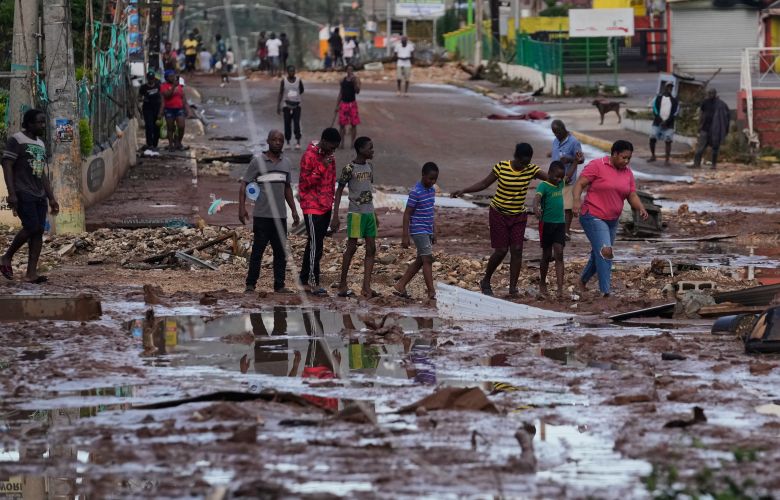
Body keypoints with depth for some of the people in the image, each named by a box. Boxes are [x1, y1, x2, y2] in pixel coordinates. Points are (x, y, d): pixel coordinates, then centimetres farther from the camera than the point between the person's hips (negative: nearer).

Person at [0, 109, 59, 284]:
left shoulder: (40, 144, 19)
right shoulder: (16, 140, -4)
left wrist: (51, 198, 18)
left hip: (39, 195, 8)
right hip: (23, 194, -8)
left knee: (39, 231, -2)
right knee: (32, 227, -18)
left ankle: (31, 272, -2)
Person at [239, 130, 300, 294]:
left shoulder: (286, 163, 12)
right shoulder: (258, 161, -3)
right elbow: (244, 185, -3)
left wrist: (294, 210, 20)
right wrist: (242, 208, -13)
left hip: (280, 216, 5)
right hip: (262, 216, -5)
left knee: (281, 251, 4)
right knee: (258, 250, -3)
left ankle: (279, 285, 9)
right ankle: (250, 284, 3)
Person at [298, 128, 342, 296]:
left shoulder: (330, 156, 11)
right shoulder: (309, 156, -14)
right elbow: (305, 183, -16)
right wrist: (322, 168, -23)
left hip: (326, 206, 8)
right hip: (312, 207, -8)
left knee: (315, 244, 11)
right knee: (315, 244, -10)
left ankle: (305, 279, 16)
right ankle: (313, 282, -8)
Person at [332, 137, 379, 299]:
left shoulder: (369, 166, 11)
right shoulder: (349, 168, -10)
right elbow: (339, 191, -7)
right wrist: (335, 216, -12)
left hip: (369, 212, 7)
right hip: (355, 213, -7)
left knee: (371, 249, 1)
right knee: (352, 247, -3)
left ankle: (366, 287, 0)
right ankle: (342, 284, 8)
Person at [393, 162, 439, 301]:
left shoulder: (432, 190, 10)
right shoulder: (416, 192, -15)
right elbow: (407, 214, -15)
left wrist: (433, 232, 21)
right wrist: (405, 236, -17)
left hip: (427, 231, 9)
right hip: (418, 231, -9)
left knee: (420, 261, 11)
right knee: (427, 259, -11)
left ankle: (400, 287, 17)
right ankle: (432, 293, -12)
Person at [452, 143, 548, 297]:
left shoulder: (531, 170, -7)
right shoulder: (501, 167, -13)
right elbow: (484, 183, -5)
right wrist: (463, 191, -12)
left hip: (518, 215, 3)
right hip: (499, 214, -3)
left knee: (517, 250, -6)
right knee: (501, 251, -4)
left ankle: (513, 287, -1)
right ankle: (486, 281, 17)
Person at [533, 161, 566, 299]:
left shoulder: (560, 184, 7)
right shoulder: (544, 186, -12)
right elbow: (537, 196, -32)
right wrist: (536, 207, -52)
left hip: (560, 223, 4)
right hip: (547, 224, -4)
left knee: (559, 255, -5)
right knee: (547, 256, 7)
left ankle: (560, 289, -13)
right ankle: (542, 284, 26)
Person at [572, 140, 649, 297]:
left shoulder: (628, 173, 9)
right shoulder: (597, 165, -10)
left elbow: (632, 195, 9)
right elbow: (579, 184, -12)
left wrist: (641, 208, -11)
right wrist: (577, 200, -30)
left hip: (612, 220, 7)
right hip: (593, 217, -7)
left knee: (599, 254, 15)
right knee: (605, 251, -20)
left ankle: (583, 280, 40)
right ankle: (605, 292, -21)